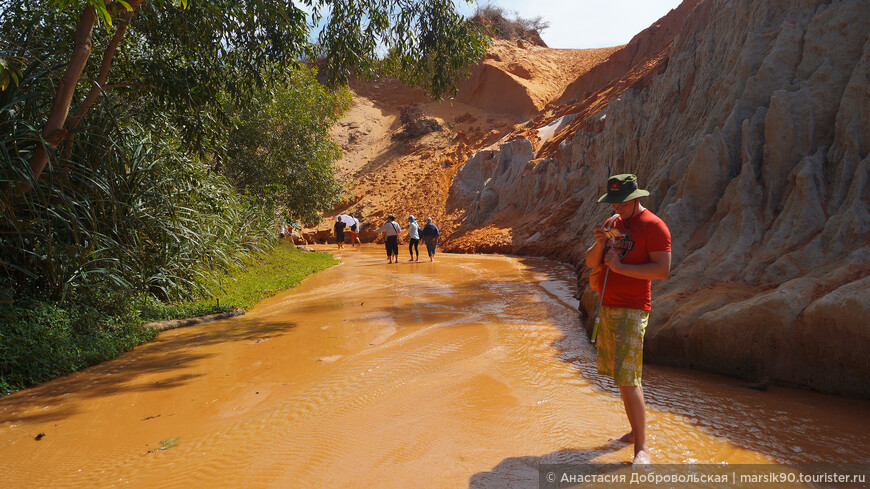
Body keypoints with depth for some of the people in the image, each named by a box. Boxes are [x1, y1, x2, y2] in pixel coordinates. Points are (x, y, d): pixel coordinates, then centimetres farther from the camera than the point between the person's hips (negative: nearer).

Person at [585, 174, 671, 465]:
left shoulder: (653, 226, -10)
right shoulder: (614, 223, 15)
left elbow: (663, 270, -18)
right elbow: (591, 263, 12)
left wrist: (620, 267, -18)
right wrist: (599, 243, -8)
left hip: (631, 311, -8)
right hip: (608, 307, 8)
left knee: (627, 379, -11)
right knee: (620, 375, 13)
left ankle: (642, 448, -2)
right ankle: (635, 432, 25)